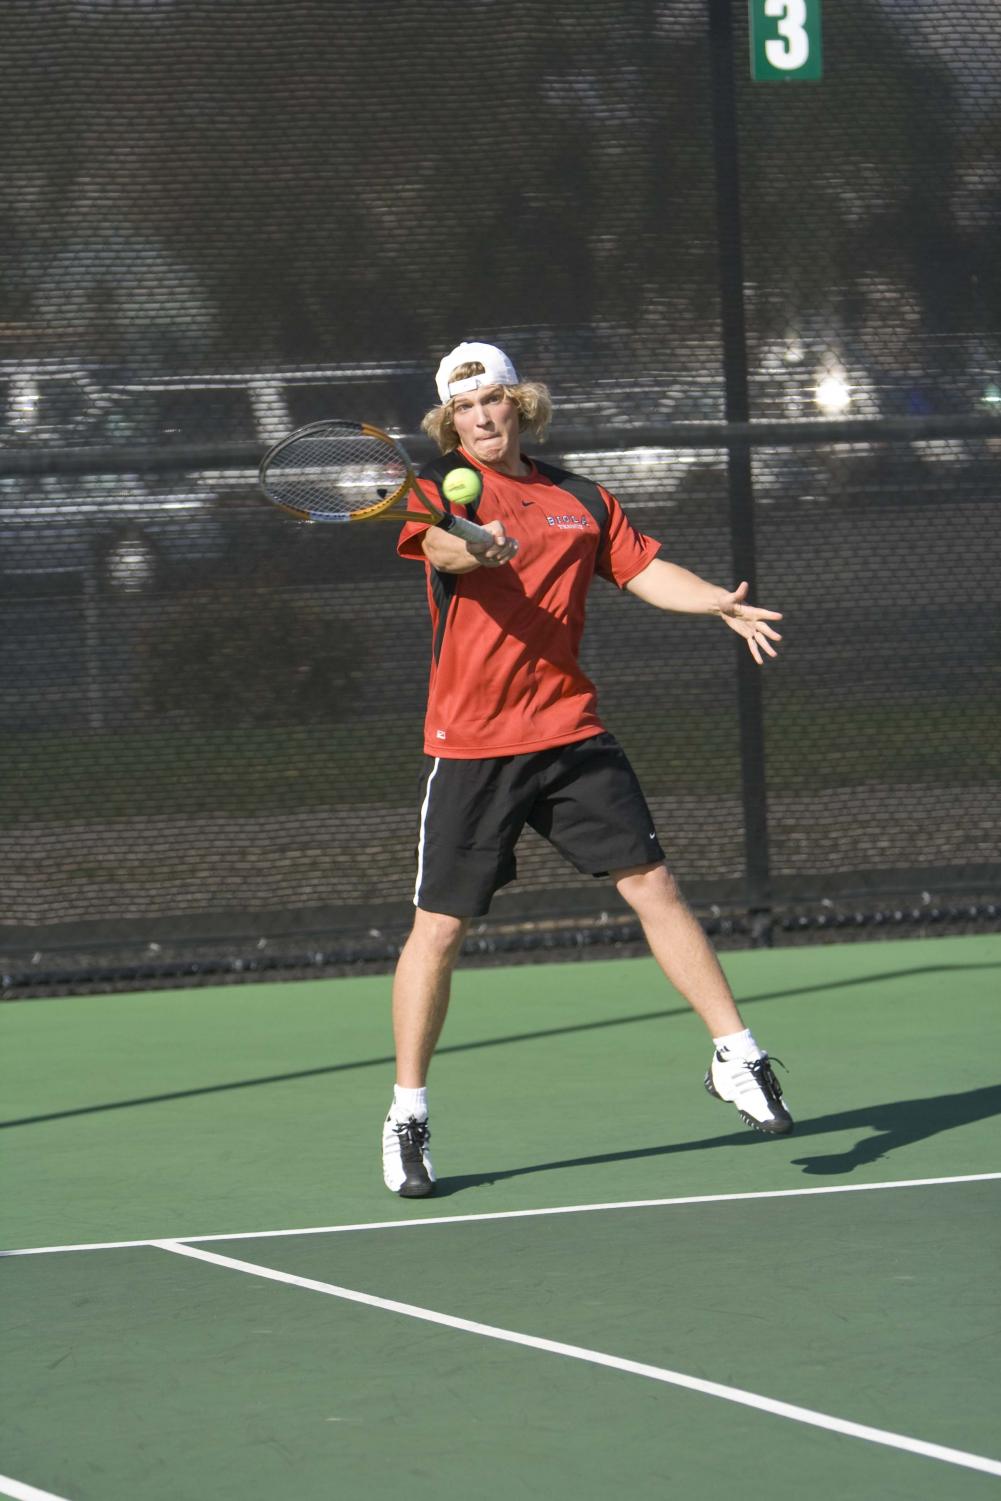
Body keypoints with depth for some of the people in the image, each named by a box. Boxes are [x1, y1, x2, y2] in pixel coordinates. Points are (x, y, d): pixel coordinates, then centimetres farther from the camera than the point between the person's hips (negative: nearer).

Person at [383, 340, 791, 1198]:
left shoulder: (577, 499, 12)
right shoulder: (441, 487, -2)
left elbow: (644, 569, 12)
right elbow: (440, 544, -23)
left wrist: (718, 603, -7)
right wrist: (475, 545, -47)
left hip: (571, 733, 3)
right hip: (471, 743, -3)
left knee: (652, 887, -2)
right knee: (439, 928, -2)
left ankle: (736, 1058, 9)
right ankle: (408, 1117, 9)